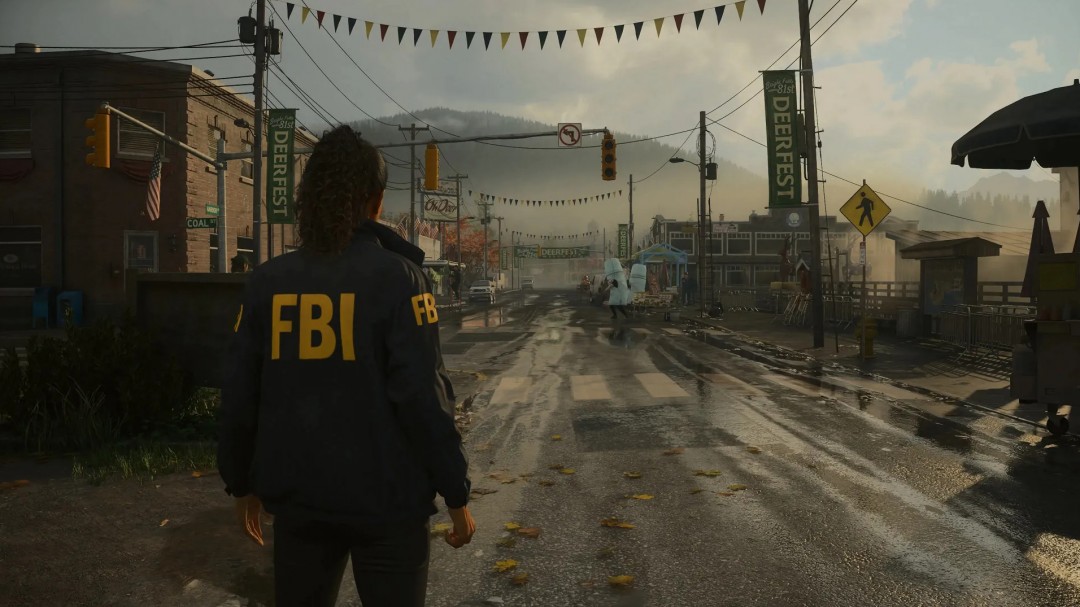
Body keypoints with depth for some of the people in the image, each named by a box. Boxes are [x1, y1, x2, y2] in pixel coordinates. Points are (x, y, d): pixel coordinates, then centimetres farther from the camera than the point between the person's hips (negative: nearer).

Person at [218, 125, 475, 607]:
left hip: (296, 499, 4)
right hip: (386, 500, -3)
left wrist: (241, 483, 16)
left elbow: (239, 396, 2)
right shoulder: (397, 276, -12)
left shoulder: (267, 281, -1)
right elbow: (423, 396, -17)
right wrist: (456, 494, -8)